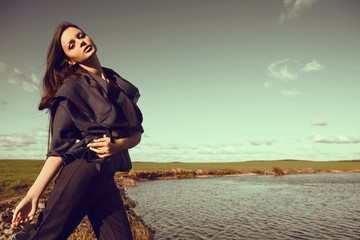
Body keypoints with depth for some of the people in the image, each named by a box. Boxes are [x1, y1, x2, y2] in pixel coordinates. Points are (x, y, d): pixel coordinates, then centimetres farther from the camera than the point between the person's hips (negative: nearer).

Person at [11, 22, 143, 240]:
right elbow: (59, 149, -2)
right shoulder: (72, 89, 0)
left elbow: (137, 132, 13)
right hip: (81, 171, -4)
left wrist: (117, 145, -7)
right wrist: (33, 194, -8)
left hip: (107, 180, 5)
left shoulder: (120, 84, 14)